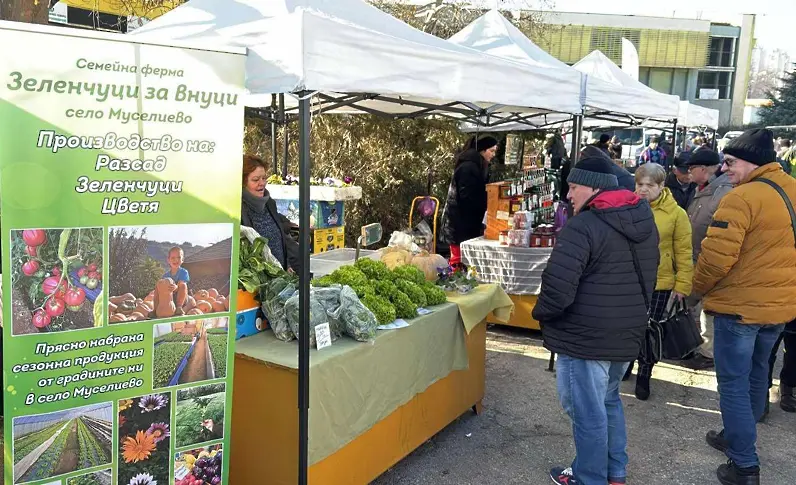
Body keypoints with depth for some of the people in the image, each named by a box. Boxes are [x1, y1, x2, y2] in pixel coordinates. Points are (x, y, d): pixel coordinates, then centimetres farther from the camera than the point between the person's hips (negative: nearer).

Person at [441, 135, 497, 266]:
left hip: (466, 223, 10)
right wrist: (488, 205, -12)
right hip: (461, 224, -10)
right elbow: (467, 197, -22)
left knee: (461, 260, 11)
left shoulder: (475, 166, 16)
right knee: (461, 263, -7)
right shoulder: (469, 167, -16)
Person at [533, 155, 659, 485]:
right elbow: (648, 276, 19)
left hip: (585, 336, -9)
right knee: (608, 401, 24)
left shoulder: (582, 226, -20)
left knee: (587, 411, 7)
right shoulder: (645, 220, 8)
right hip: (628, 332, 9)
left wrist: (541, 313, -7)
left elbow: (558, 287, -25)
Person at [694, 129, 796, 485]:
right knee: (756, 374, 22)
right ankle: (739, 436, 39)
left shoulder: (742, 197, -21)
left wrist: (699, 287, -6)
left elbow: (717, 255, -24)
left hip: (740, 305, -8)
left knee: (734, 383, 2)